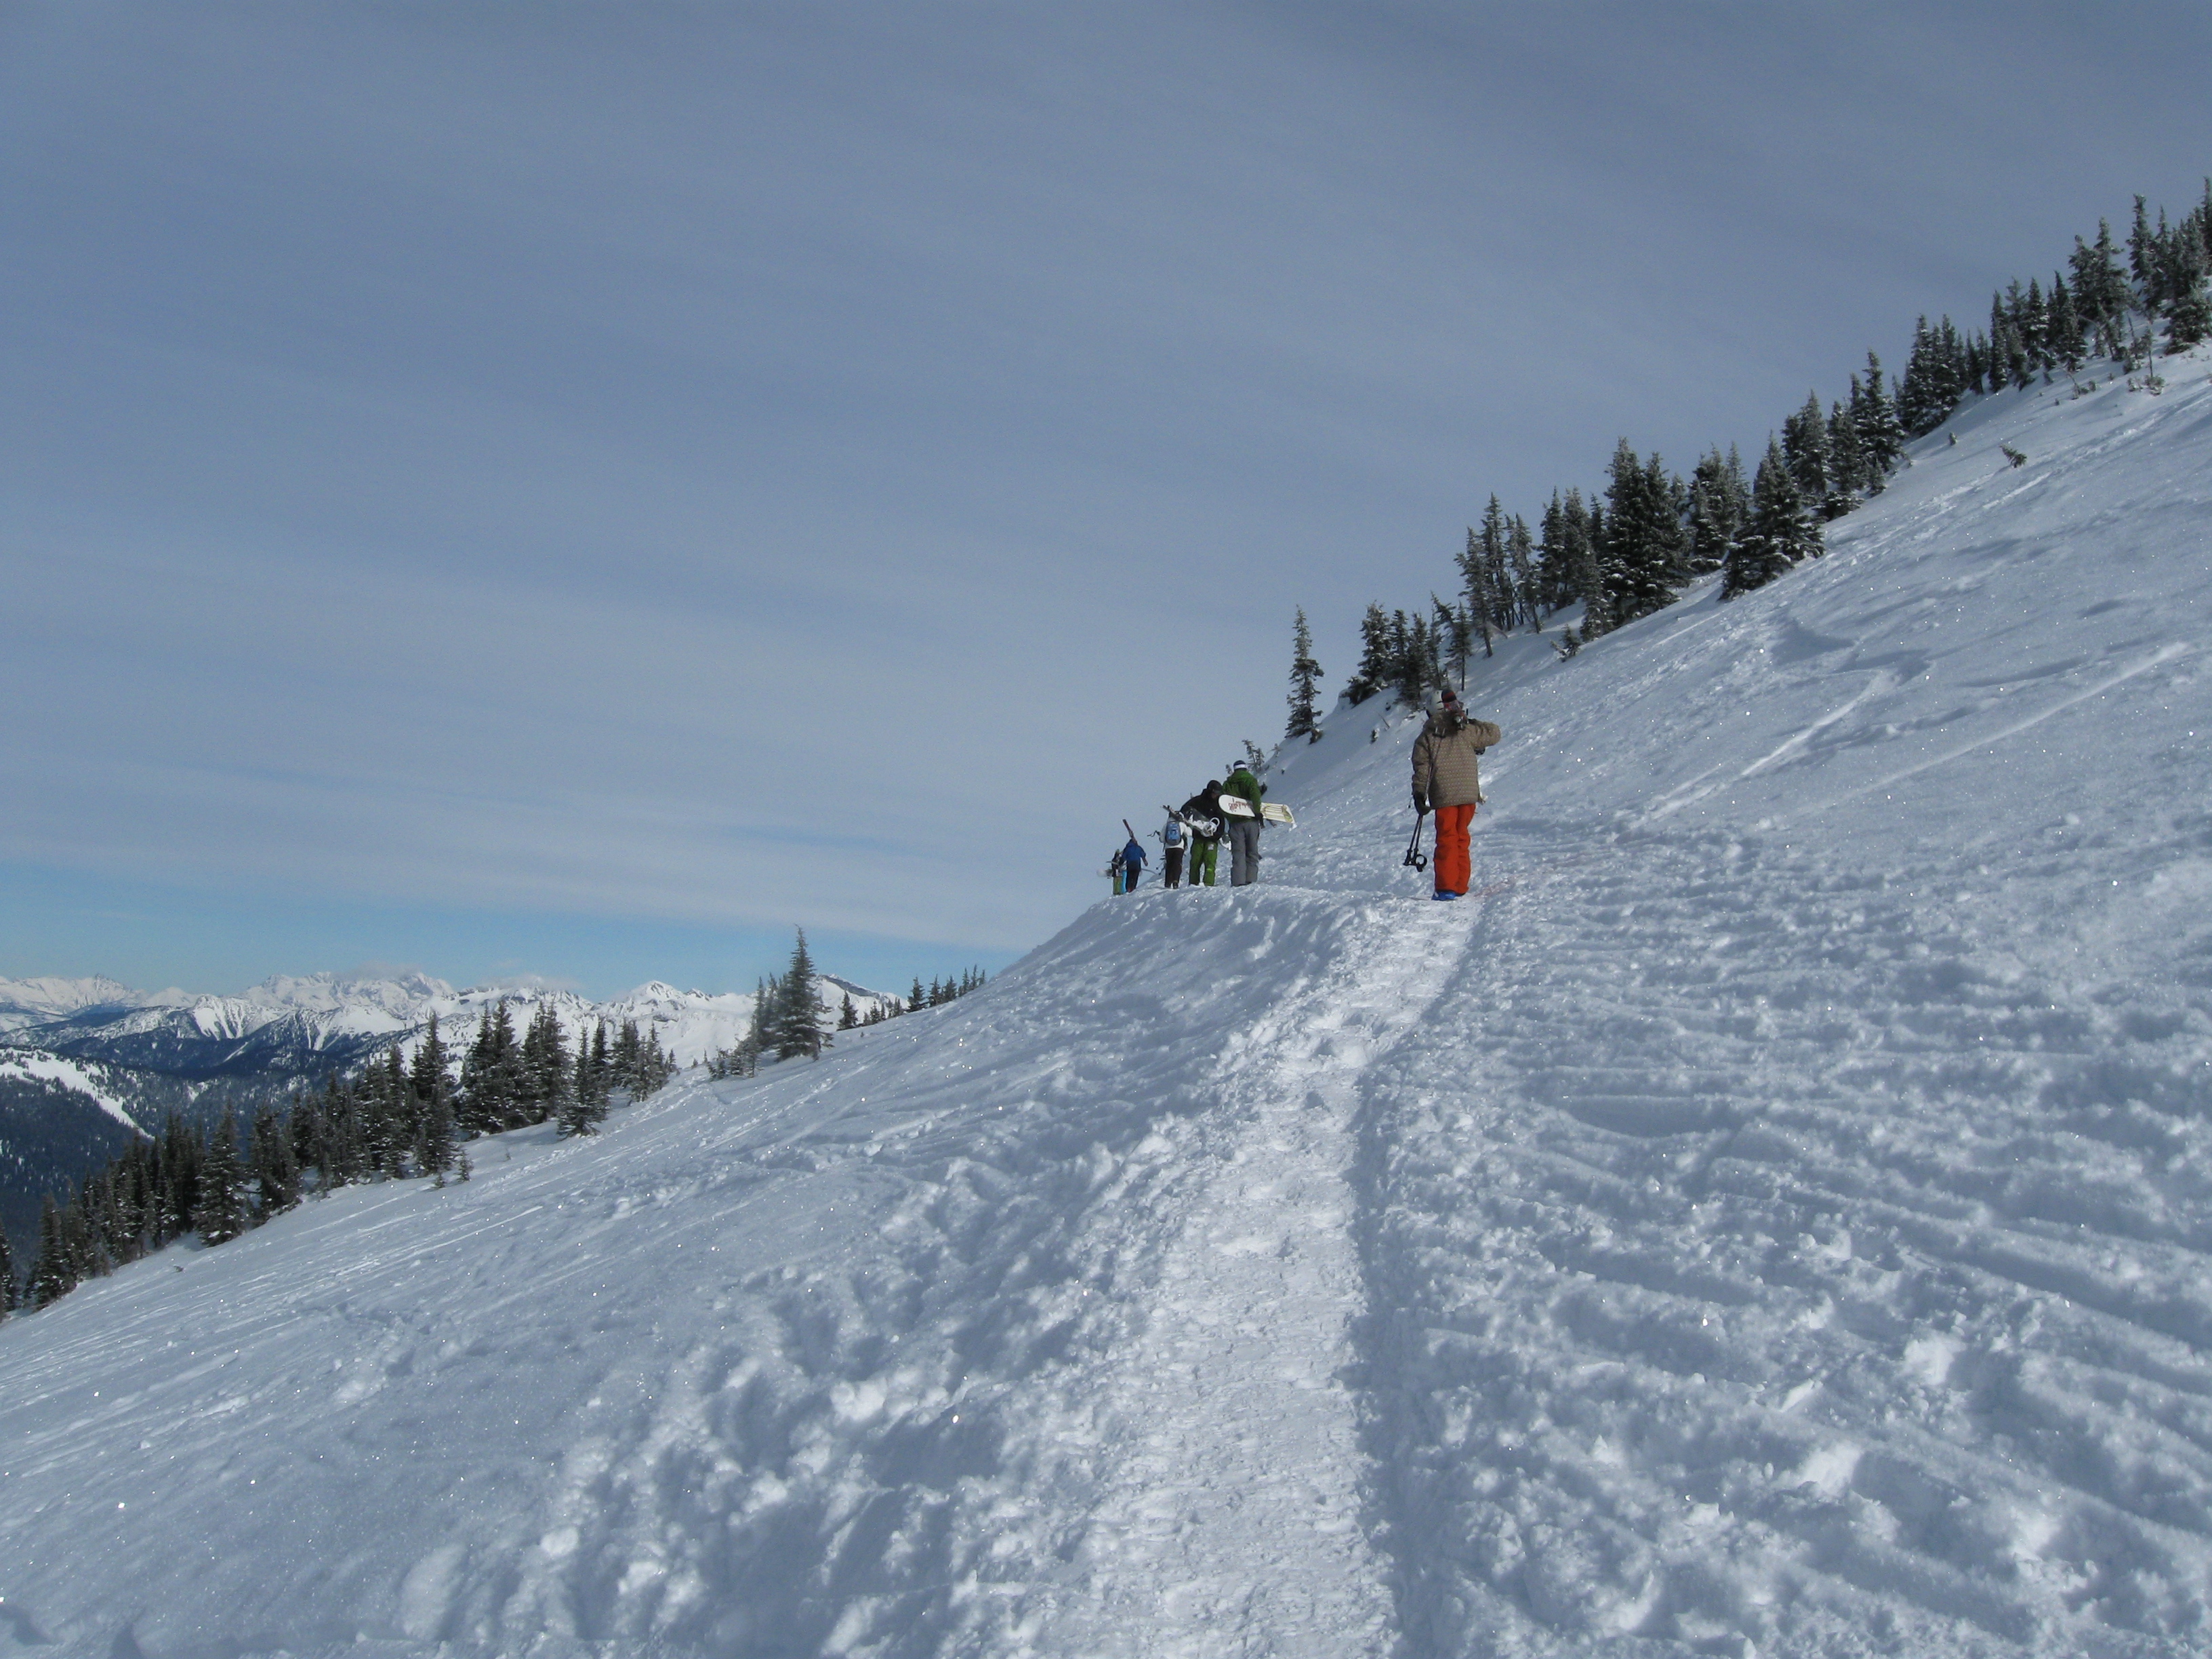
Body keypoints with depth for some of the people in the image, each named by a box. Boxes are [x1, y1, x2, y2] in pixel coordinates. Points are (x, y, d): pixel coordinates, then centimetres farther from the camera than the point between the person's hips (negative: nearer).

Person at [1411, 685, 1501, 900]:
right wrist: (1475, 724, 26)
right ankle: (1460, 886, 16)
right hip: (1469, 794, 2)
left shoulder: (1426, 738, 0)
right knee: (1461, 838, 14)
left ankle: (1446, 888, -8)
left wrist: (1419, 795, 0)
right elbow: (1495, 734, 12)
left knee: (1447, 840, 1)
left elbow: (1421, 769, -3)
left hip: (1443, 797, -2)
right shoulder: (1467, 732, 1)